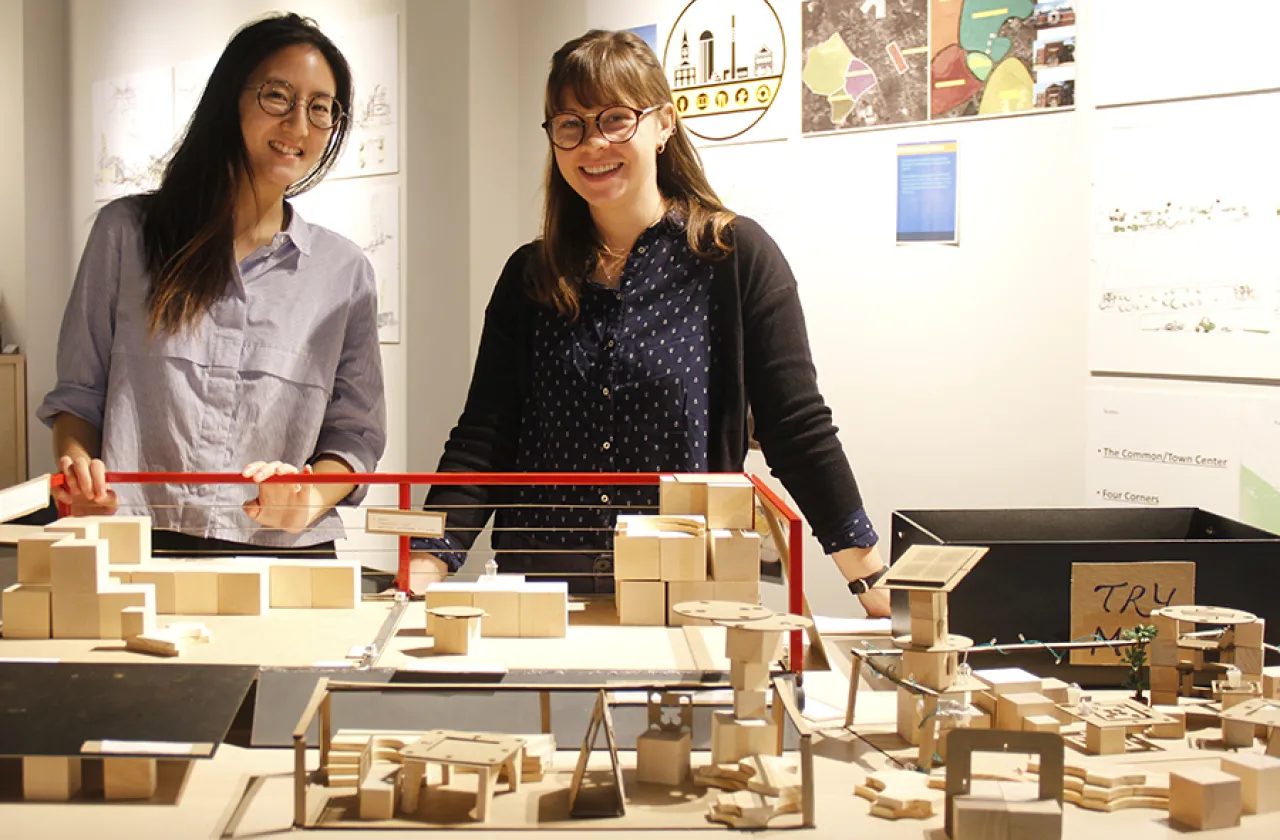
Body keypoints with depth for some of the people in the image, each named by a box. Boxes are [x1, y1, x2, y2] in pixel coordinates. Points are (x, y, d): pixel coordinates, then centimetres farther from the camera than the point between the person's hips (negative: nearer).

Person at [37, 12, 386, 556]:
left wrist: (310, 498, -7)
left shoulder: (346, 272, 12)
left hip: (285, 555, 1)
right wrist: (79, 467, -5)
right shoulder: (127, 231, 10)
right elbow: (79, 392, 15)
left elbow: (355, 430, 13)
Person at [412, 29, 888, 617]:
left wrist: (874, 583, -7)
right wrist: (423, 571, -9)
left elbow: (799, 432, -2)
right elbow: (481, 441, 4)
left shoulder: (736, 255, 0)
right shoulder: (529, 276, 9)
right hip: (540, 595, 2)